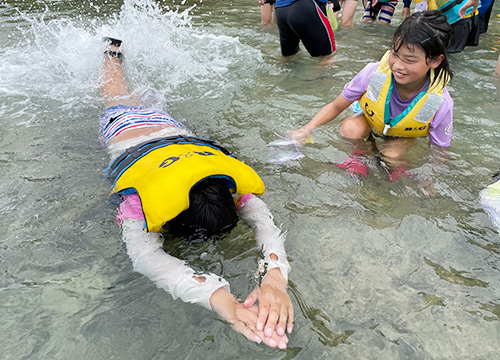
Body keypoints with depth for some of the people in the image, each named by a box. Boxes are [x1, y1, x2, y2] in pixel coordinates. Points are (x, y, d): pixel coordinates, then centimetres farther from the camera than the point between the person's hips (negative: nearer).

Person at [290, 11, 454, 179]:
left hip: (407, 137, 0)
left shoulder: (441, 104, -31)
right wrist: (308, 128, -34)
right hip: (371, 124, 1)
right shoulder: (373, 73, -30)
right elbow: (336, 106, -19)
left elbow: (439, 151, -17)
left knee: (392, 155, -33)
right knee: (350, 127, -32)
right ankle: (355, 159, -5)